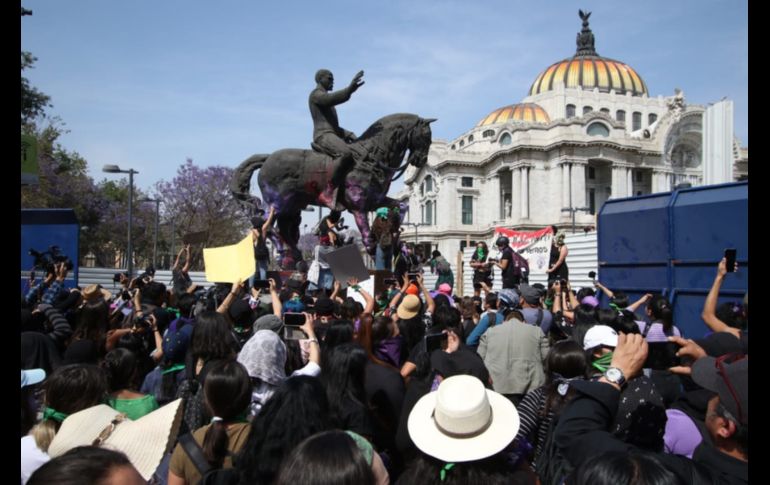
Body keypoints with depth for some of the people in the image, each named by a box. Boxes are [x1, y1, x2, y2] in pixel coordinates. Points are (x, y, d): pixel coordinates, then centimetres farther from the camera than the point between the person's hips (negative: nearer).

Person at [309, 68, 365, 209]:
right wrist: (349, 89, -36)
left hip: (334, 135, 10)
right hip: (323, 135, -10)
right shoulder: (316, 94, 0)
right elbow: (332, 98, -24)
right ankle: (329, 192, -35)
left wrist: (348, 134, 16)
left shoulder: (326, 98, 29)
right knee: (346, 153, -36)